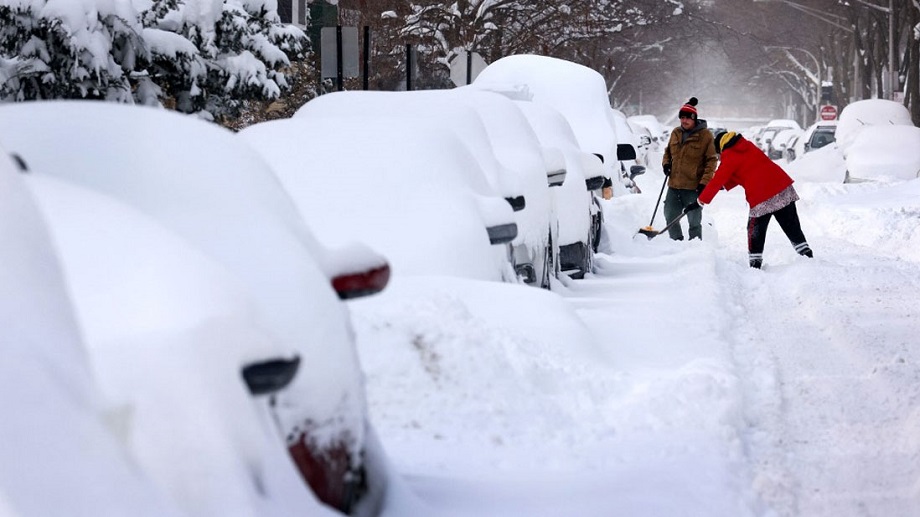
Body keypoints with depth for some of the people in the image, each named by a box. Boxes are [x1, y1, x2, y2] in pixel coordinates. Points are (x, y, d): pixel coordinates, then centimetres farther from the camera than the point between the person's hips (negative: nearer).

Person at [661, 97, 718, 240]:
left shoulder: (705, 135, -8)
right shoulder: (676, 133, 9)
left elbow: (711, 160, -8)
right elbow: (668, 151, 25)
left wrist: (704, 182, -15)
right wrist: (666, 163, 4)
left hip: (693, 187, -6)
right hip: (674, 185, 6)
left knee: (694, 221, 0)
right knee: (670, 216, 12)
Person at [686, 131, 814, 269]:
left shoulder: (729, 158, -1)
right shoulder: (748, 146, 19)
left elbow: (717, 182, 0)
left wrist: (700, 202, 7)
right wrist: (724, 184, 26)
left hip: (762, 199, -6)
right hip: (783, 186, 6)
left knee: (755, 233, 8)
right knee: (792, 227, 12)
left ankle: (755, 264, 8)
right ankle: (807, 255, 11)